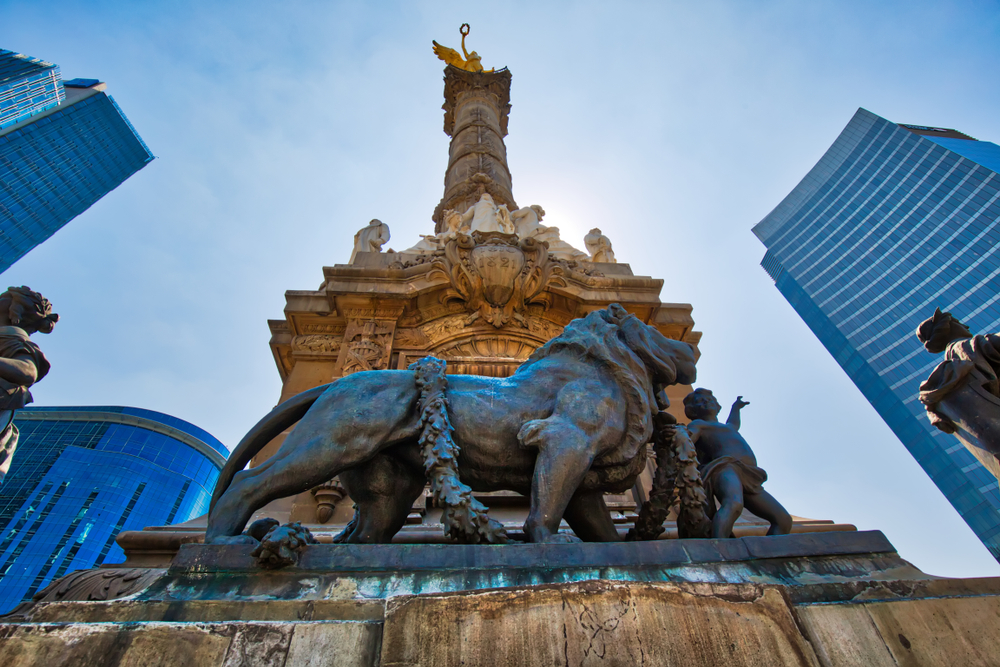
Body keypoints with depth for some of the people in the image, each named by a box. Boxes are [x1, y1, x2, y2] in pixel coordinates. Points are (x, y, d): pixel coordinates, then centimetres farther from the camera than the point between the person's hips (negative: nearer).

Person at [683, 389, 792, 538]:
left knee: (784, 519, -5)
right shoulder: (697, 424, 14)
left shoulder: (728, 427, 39)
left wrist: (736, 407, 77)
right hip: (725, 468, -8)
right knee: (733, 504, -38)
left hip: (749, 480, 8)